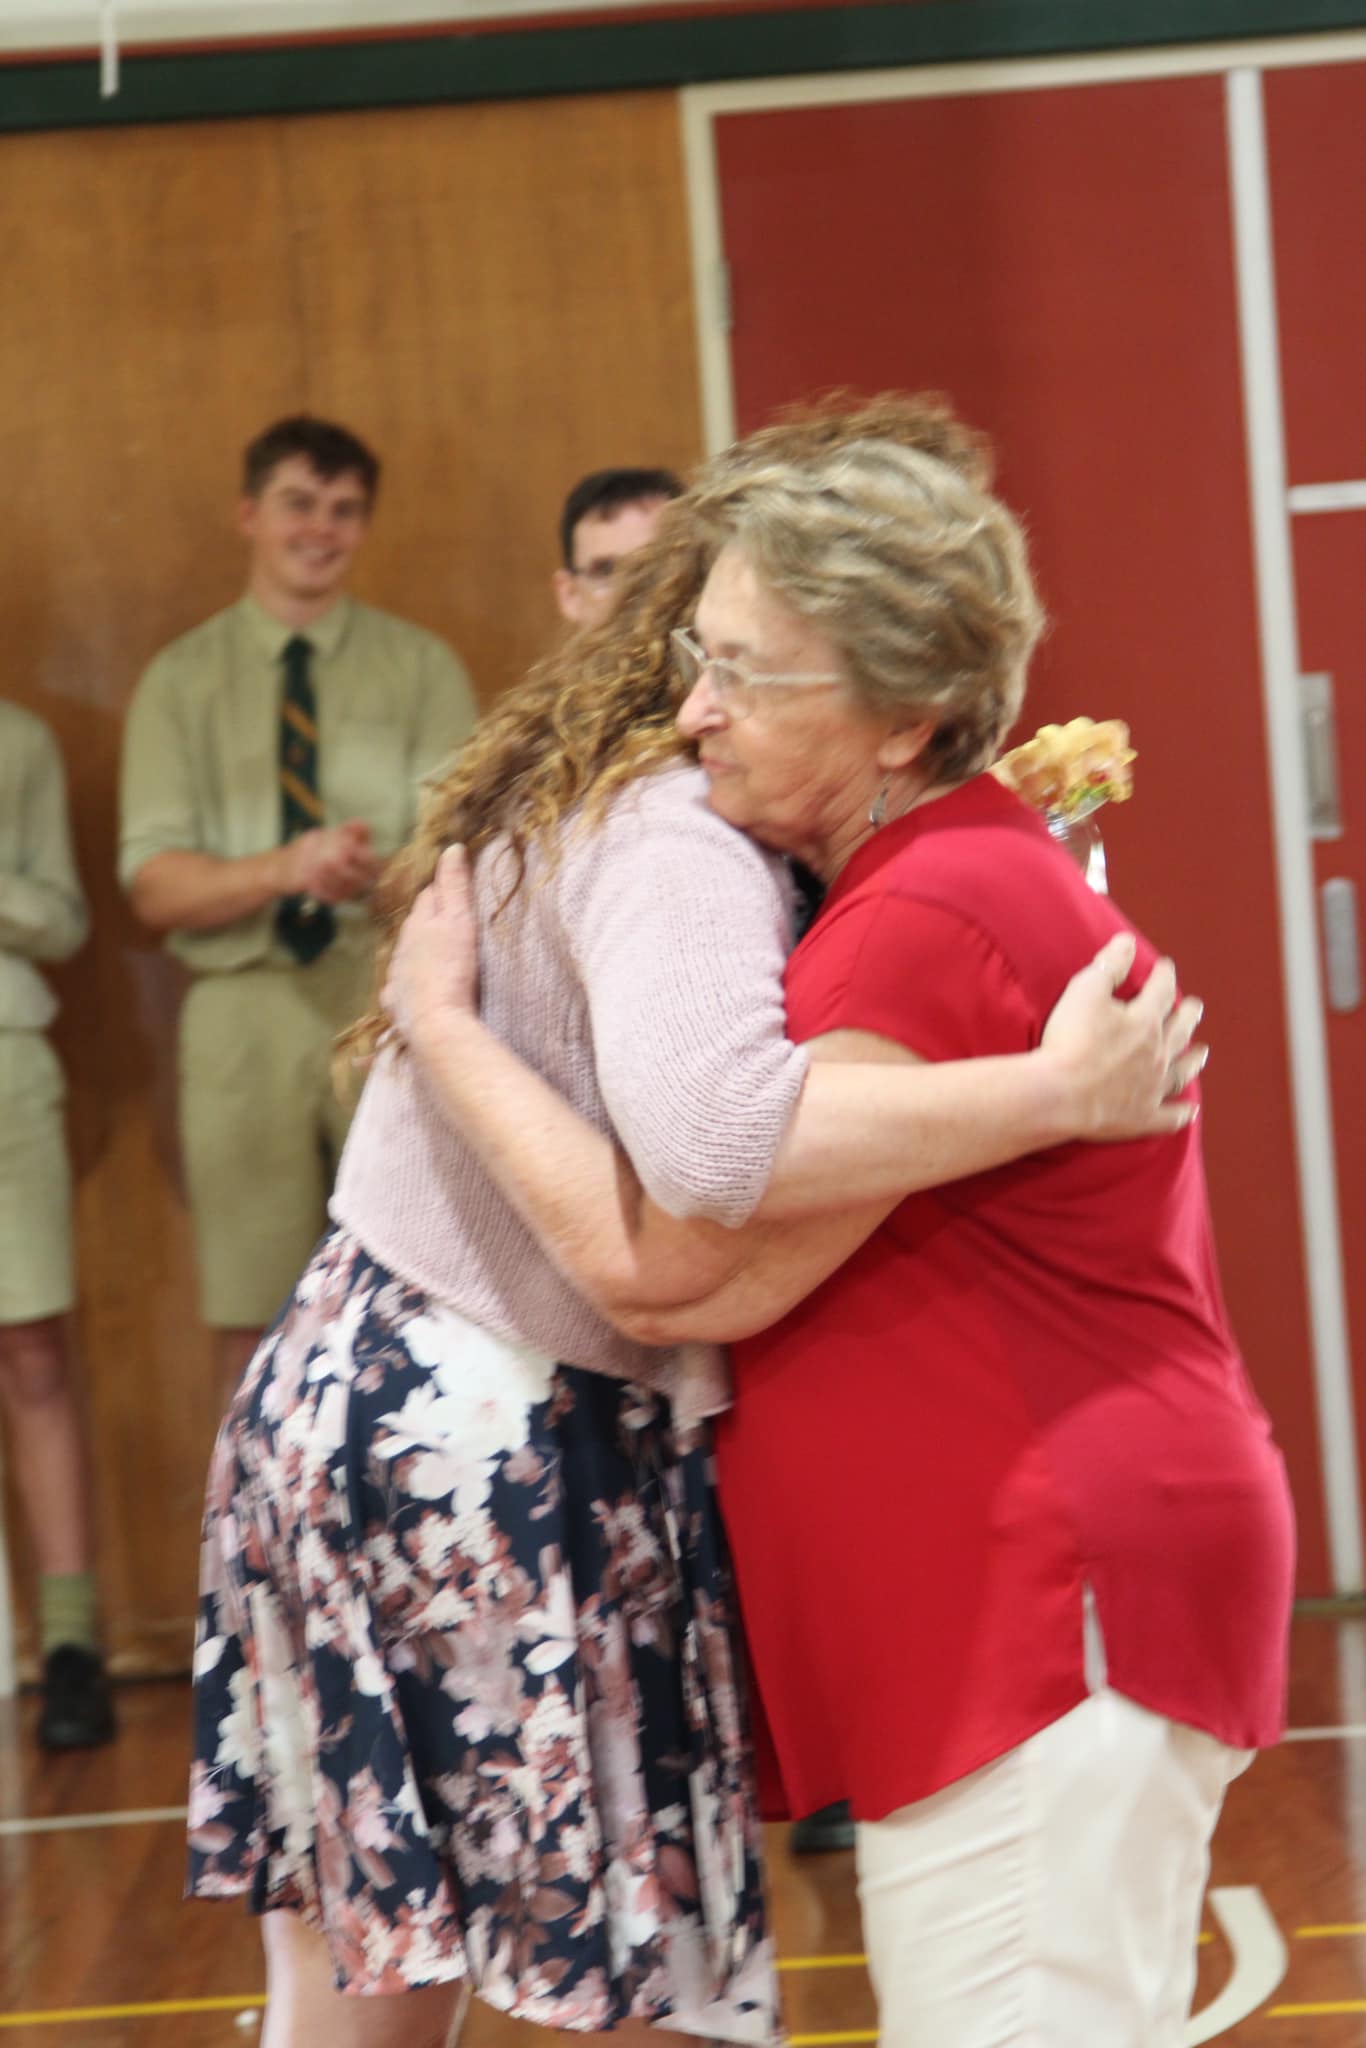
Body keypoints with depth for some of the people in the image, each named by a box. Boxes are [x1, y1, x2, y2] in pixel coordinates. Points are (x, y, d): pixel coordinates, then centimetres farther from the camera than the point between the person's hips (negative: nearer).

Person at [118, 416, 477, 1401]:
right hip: (246, 1013, 1)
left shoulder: (422, 668, 8)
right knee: (253, 1334, 1)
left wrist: (377, 873, -27)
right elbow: (156, 885, -1)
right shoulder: (182, 681, 9)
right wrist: (285, 867, -20)